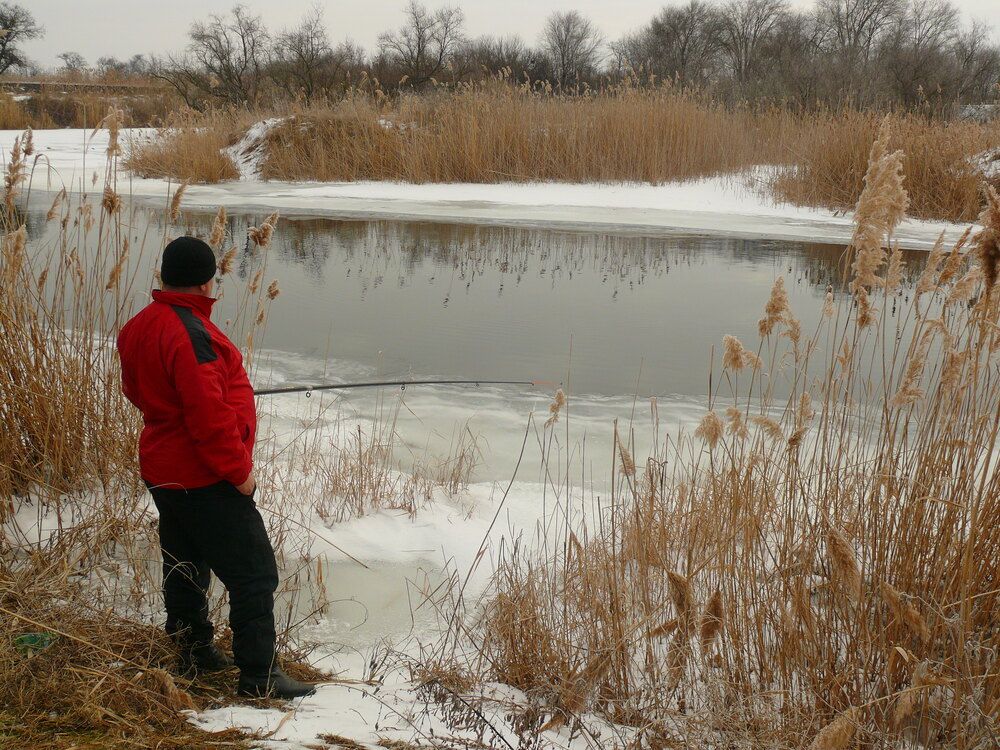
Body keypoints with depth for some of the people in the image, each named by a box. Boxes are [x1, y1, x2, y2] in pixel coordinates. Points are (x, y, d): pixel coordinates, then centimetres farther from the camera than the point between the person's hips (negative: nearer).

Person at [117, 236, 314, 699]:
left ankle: (195, 651, 33)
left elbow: (136, 390, 18)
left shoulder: (140, 327, 7)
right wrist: (239, 470, -17)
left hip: (162, 470, 10)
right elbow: (208, 412, -26)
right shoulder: (191, 333, -24)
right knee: (253, 574, -4)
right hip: (205, 481, -10)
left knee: (186, 566, 21)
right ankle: (259, 675, -1)